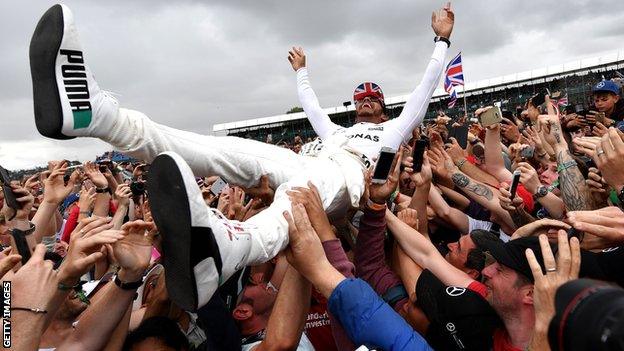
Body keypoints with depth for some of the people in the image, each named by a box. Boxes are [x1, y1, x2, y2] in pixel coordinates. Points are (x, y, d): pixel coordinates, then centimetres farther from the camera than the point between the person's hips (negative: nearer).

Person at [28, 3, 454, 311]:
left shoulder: (392, 130, 34)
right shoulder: (337, 130, 45)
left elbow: (423, 93, 29)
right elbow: (312, 107, 55)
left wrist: (442, 39, 32)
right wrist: (302, 71, 68)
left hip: (346, 176, -4)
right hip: (308, 164, 5)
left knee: (300, 188, -43)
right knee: (237, 151, -22)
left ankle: (221, 245, -79)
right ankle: (95, 112, -41)